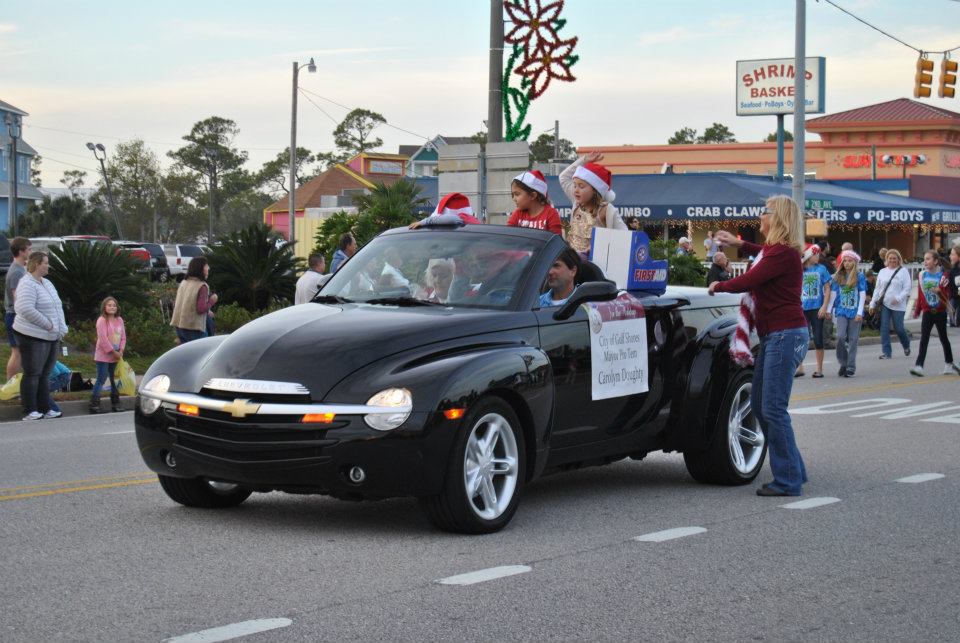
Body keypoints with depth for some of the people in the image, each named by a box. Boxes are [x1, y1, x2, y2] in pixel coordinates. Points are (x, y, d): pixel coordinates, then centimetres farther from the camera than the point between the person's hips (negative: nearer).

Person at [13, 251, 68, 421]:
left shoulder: (47, 283, 15)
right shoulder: (27, 284, -14)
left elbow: (57, 307, 22)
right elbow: (26, 309, -26)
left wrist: (61, 328, 8)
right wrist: (47, 324, -20)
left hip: (52, 337, 9)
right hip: (34, 337, -9)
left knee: (45, 374, 12)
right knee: (32, 374, -4)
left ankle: (44, 409, 17)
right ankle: (29, 411, 0)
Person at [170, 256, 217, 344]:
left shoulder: (183, 283, 9)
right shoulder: (202, 286, -14)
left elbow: (175, 303, 16)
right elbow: (201, 309, -21)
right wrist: (211, 301, -5)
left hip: (178, 326, 8)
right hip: (193, 327, -8)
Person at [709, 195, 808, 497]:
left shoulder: (783, 253, -15)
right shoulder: (774, 249, 16)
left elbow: (748, 281, -17)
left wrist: (718, 286, 0)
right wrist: (739, 243, 37)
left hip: (786, 335, -11)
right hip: (773, 335, 11)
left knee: (773, 408, -11)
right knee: (759, 404, 13)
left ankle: (788, 481, -8)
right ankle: (793, 471, 19)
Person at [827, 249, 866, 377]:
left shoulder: (859, 276, 1)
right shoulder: (838, 277, 8)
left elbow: (862, 295, -2)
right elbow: (833, 294, 11)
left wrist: (859, 312, -9)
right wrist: (829, 309, 6)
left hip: (854, 312, -1)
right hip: (841, 311, 2)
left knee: (853, 339, 1)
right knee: (840, 336, -13)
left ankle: (851, 367, 8)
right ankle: (843, 363, 3)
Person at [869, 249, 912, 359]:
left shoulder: (903, 271, 1)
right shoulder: (882, 272, 13)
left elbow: (907, 288, -5)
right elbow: (877, 289, 15)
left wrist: (898, 298, -18)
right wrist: (873, 304, 10)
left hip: (898, 305, -3)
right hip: (884, 304, 3)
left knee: (899, 328, -1)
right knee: (884, 328, -5)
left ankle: (906, 346, 28)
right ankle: (886, 352, -1)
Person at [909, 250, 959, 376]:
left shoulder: (942, 276, -8)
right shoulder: (922, 275, 3)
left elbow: (946, 294, -9)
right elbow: (920, 295, 9)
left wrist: (939, 291, -29)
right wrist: (917, 311, 11)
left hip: (940, 312, -2)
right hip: (927, 312, 2)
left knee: (943, 338, 11)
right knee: (924, 338, -7)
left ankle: (949, 363, 29)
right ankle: (919, 366, -14)